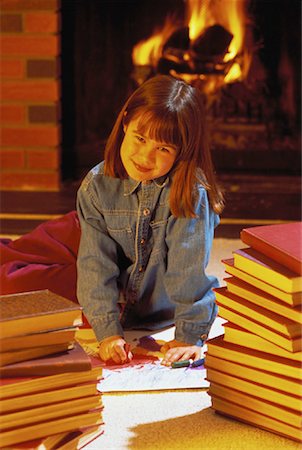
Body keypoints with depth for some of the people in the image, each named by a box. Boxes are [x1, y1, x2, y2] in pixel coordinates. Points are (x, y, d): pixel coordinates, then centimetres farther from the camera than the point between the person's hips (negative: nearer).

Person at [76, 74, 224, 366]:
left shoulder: (191, 192, -18)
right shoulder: (97, 187, -9)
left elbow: (188, 267, -22)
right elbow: (96, 264, -13)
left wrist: (189, 337, -27)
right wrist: (108, 332, -21)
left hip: (168, 322, -3)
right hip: (119, 318, 3)